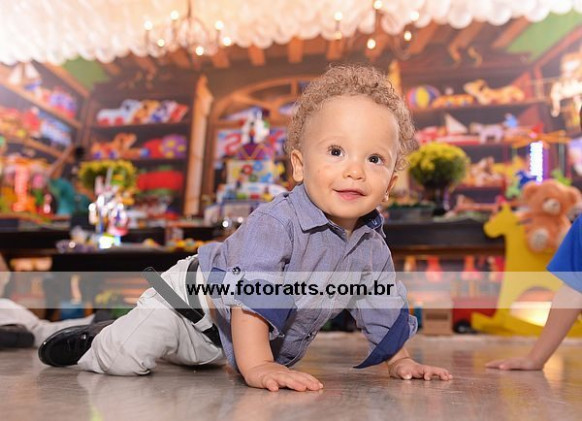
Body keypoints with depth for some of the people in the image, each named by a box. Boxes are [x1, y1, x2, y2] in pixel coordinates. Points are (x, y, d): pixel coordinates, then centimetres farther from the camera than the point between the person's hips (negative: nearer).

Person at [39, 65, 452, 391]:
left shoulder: (373, 247, -13)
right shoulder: (276, 222, -36)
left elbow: (384, 305, 1)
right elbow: (252, 295, -41)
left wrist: (401, 361, 0)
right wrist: (257, 367, -45)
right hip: (196, 300, -6)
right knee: (126, 357, -14)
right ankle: (91, 342, 17)